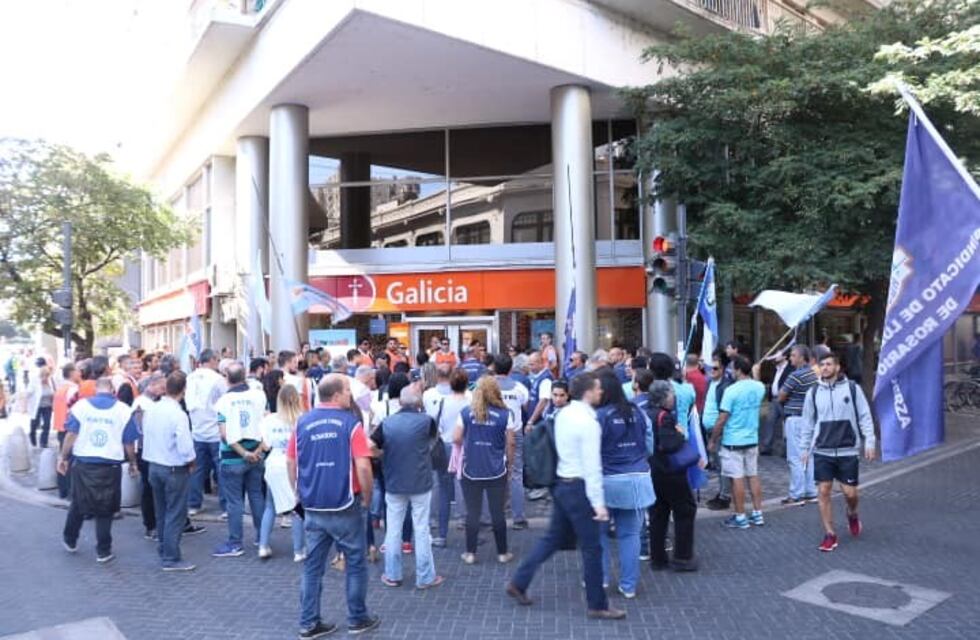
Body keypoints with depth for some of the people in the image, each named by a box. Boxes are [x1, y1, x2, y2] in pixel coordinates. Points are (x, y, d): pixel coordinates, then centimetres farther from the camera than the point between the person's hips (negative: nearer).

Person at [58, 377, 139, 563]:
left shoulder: (81, 405, -2)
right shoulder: (123, 410, -4)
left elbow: (71, 435, -4)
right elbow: (129, 443, -2)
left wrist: (63, 457, 7)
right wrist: (133, 463, 10)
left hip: (83, 464, 2)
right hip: (110, 466, -1)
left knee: (78, 504, 21)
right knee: (105, 510, 9)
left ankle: (70, 541, 37)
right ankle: (103, 551, 14)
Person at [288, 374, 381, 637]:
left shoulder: (302, 422, 2)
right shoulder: (350, 423, -12)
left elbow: (290, 462, 9)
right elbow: (363, 466, -17)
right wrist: (367, 497, -2)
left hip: (313, 506, 4)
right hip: (345, 505, -4)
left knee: (312, 566, 13)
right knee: (355, 563, 12)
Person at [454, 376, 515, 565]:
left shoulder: (465, 412, -4)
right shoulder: (504, 414, -5)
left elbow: (456, 439, -2)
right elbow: (510, 443, 0)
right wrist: (509, 463, 15)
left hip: (471, 471, 0)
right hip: (496, 471, 0)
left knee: (472, 513, 9)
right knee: (497, 513, 11)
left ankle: (470, 553, 18)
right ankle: (502, 553, 21)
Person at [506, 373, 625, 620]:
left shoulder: (564, 414, 6)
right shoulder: (588, 422, -19)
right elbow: (592, 466, -21)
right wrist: (598, 502, -19)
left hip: (562, 483, 8)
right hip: (579, 487, -8)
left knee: (553, 538, 19)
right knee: (592, 548, 5)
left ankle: (518, 582, 23)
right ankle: (597, 605, 18)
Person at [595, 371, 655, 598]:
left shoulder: (599, 416, -14)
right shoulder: (637, 412, 1)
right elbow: (650, 443, 11)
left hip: (608, 481, -4)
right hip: (638, 479, 4)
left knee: (600, 532, 14)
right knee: (630, 534, 10)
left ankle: (601, 578, 22)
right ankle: (629, 585, 15)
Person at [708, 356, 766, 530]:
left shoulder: (732, 390, -18)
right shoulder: (760, 387, 0)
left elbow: (722, 419, -17)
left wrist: (713, 440, -6)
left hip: (733, 441, -6)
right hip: (752, 439, 7)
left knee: (737, 479, 0)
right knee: (753, 476, 13)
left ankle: (740, 517, 7)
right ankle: (758, 514, 20)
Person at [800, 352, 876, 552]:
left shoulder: (852, 388, -2)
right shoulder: (813, 392, 3)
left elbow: (865, 417, 1)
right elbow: (808, 422, 9)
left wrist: (870, 442, -5)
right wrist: (805, 448, 9)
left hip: (848, 451, -1)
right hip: (822, 452, 2)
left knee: (850, 492, 3)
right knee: (823, 492, 0)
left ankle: (852, 514, 37)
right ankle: (829, 534, 12)